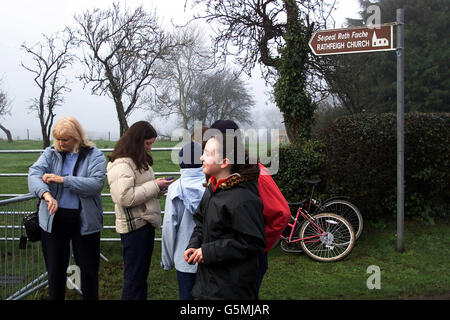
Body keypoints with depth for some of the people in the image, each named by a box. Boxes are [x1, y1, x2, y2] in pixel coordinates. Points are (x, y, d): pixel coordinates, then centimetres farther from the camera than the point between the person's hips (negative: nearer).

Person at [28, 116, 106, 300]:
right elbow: (34, 173, -10)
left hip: (85, 220, -2)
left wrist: (62, 180, -19)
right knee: (55, 269, 12)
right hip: (54, 218, 2)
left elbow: (96, 183, -17)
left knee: (88, 269, 9)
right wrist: (46, 194, -30)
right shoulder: (51, 153, 6)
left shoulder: (94, 156, -3)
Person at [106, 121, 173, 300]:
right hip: (134, 226, -10)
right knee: (134, 278, -1)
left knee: (142, 274, 18)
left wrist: (160, 187, 3)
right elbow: (125, 197, -26)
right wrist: (154, 186, -19)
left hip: (146, 223, 10)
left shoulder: (140, 160, 15)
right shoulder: (120, 164, -16)